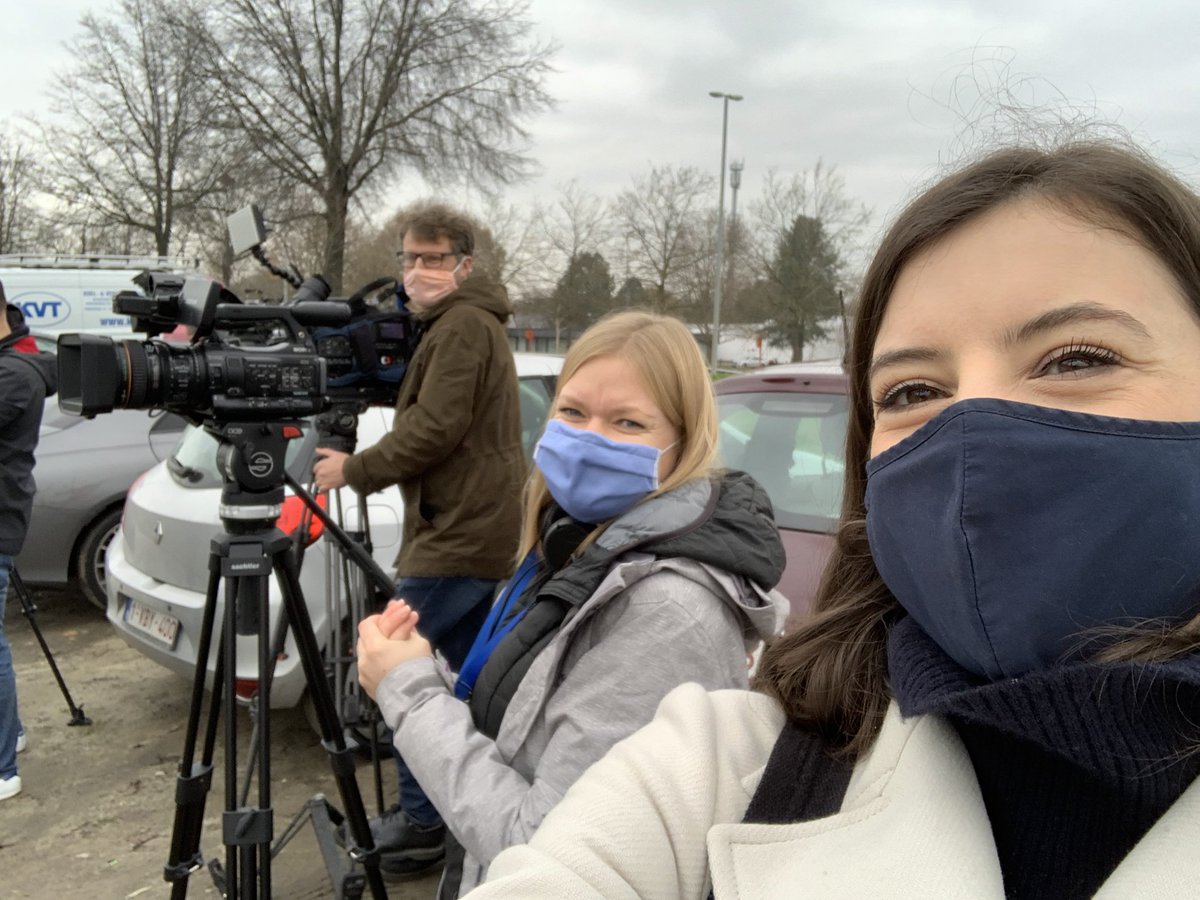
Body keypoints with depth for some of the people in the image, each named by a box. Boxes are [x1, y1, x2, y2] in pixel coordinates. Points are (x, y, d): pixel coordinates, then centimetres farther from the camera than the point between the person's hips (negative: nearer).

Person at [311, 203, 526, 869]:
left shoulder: (461, 326, -12)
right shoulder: (472, 323, 20)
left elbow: (434, 429, -19)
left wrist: (354, 471, -10)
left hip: (459, 535, -10)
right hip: (485, 530, 10)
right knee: (460, 678, 15)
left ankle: (421, 823, 6)